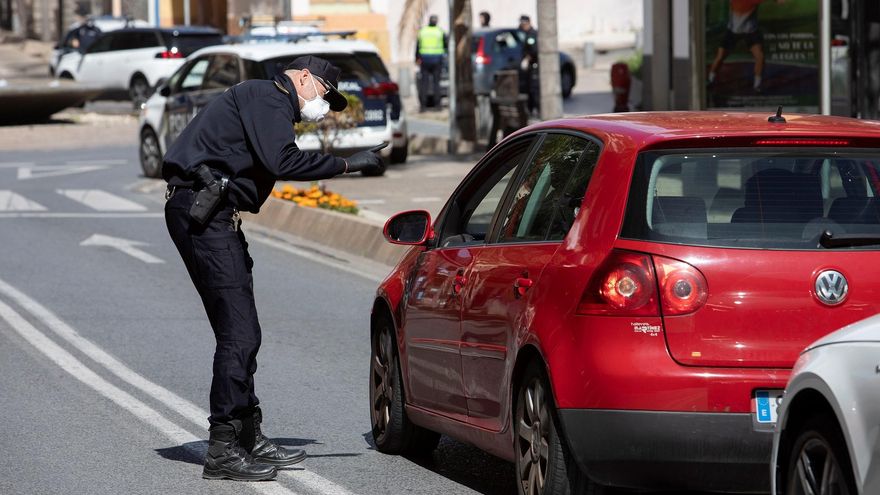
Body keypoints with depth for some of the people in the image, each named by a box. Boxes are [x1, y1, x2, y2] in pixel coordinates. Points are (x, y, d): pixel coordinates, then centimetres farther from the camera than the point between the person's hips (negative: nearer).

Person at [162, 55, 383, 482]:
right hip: (203, 210, -11)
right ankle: (223, 451, -13)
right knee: (239, 332, -13)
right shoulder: (267, 97, -6)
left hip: (213, 216, 11)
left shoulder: (268, 104, 26)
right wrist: (347, 165, -14)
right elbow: (282, 162, -20)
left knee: (240, 332, 14)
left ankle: (249, 439, 21)